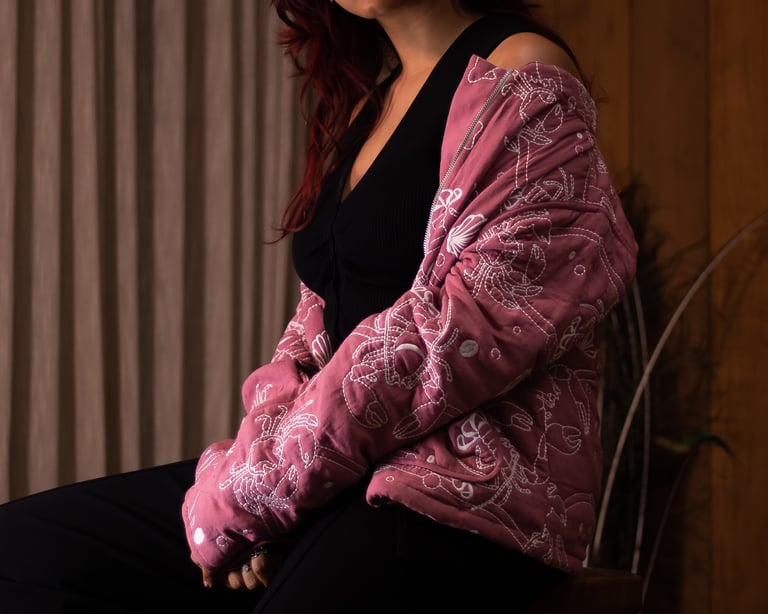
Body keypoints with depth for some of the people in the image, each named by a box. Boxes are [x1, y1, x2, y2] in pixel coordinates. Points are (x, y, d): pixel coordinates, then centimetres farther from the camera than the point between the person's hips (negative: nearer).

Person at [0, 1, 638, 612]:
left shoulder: (522, 80, -6)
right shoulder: (363, 101, 20)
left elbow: (456, 335, -16)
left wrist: (247, 496, -13)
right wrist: (263, 443, -3)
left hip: (467, 494, -9)